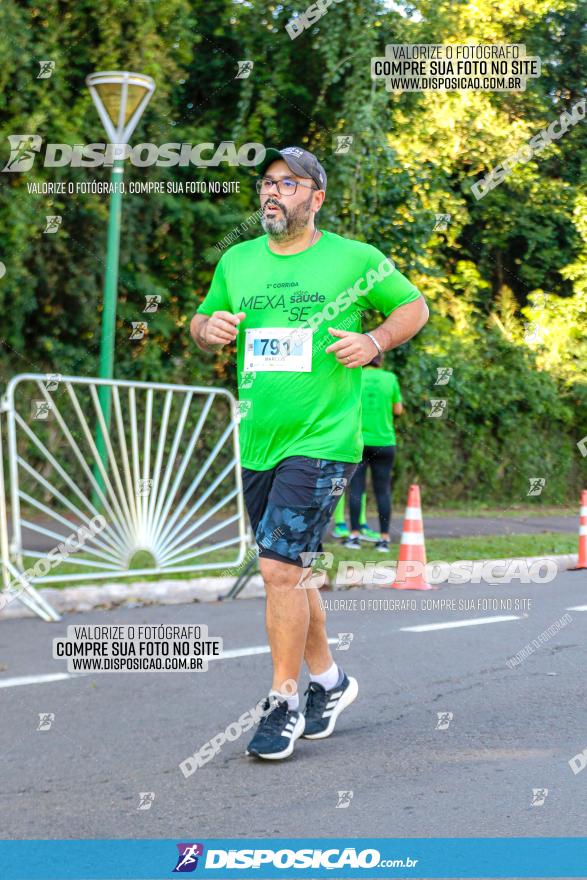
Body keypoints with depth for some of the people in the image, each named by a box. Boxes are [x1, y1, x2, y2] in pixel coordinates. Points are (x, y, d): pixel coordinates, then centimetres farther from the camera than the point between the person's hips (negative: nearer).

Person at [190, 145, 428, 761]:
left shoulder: (356, 260, -1)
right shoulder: (236, 261, 10)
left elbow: (414, 307, 11)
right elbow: (203, 325, 22)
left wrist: (376, 341, -7)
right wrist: (207, 328, -2)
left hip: (322, 440, -5)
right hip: (258, 445, 6)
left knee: (280, 569, -15)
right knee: (290, 574, 14)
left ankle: (284, 704, -3)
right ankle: (328, 680, 34)